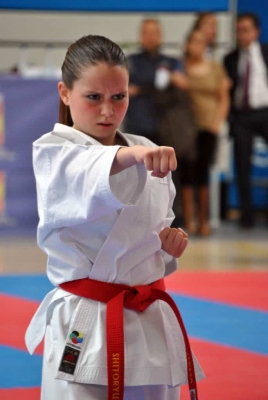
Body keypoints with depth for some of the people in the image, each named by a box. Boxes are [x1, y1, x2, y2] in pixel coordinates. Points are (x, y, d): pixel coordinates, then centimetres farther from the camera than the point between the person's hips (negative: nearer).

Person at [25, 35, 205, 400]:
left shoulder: (148, 154, 10)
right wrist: (128, 156, -51)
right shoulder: (51, 153, -7)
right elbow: (83, 178, -31)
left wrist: (170, 243, 0)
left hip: (151, 320, 5)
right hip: (85, 326, -5)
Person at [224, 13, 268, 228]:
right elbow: (227, 90, 7)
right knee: (243, 168, 2)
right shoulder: (231, 59, 7)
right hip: (241, 116, 1)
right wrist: (229, 116, -3)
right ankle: (247, 215, 7)